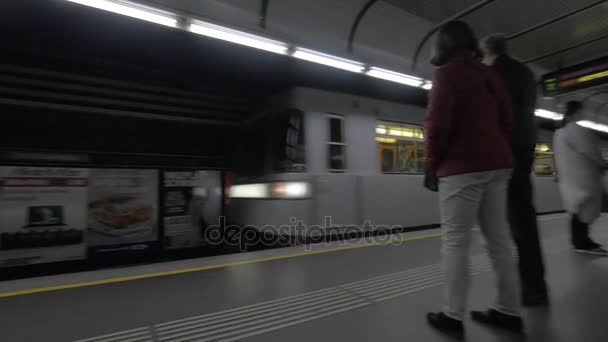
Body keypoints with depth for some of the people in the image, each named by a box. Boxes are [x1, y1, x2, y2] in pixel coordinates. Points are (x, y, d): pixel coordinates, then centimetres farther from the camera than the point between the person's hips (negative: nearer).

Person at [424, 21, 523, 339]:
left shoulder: (447, 73, -4)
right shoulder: (491, 75, 18)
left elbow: (438, 121, -14)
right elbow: (507, 120, 16)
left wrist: (433, 159, -2)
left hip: (462, 167, -8)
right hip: (497, 164, 8)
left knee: (455, 241, -3)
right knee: (499, 238, 11)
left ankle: (453, 316, 4)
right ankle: (509, 310, 20)